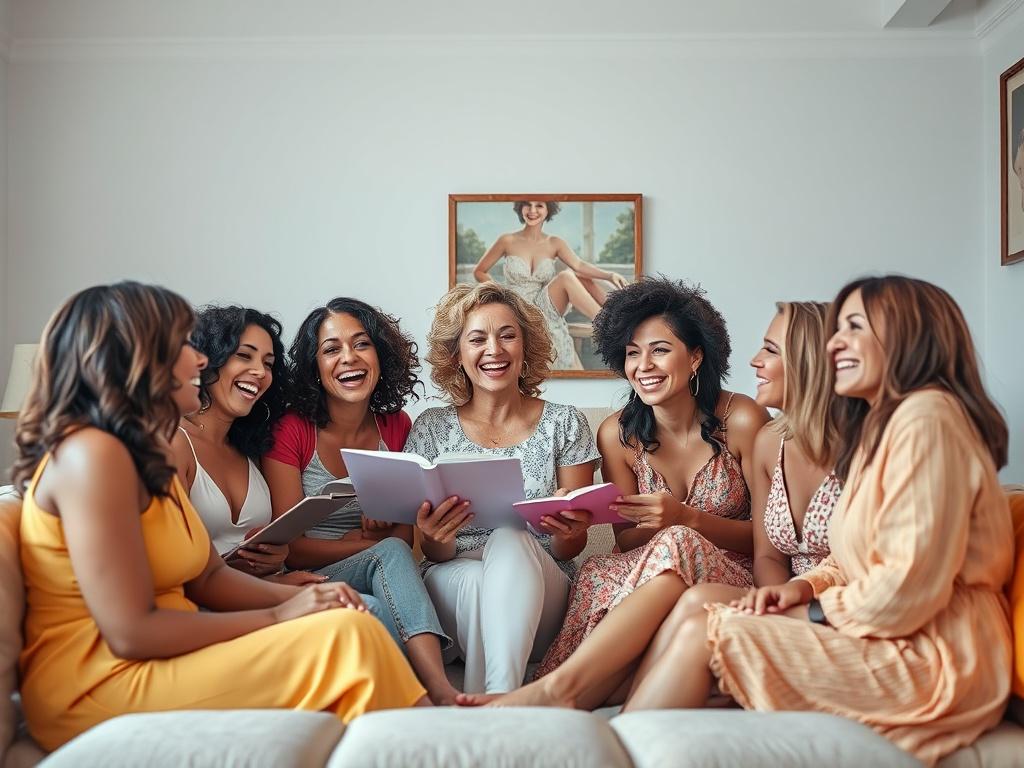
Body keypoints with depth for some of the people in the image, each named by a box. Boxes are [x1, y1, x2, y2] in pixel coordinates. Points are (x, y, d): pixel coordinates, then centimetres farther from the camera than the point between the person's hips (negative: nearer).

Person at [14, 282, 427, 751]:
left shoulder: (147, 454, 11)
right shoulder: (91, 455, -19)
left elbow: (208, 576, 12)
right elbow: (133, 633, -22)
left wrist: (299, 597, -5)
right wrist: (279, 615, -15)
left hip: (153, 659, 9)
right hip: (99, 686, -9)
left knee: (344, 623, -4)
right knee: (349, 639, -19)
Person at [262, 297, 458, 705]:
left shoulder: (396, 426, 7)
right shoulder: (290, 430, -5)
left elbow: (408, 533, 10)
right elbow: (290, 548, -7)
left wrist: (387, 530, -13)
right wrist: (372, 544, -12)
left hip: (378, 592, 3)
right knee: (390, 555, -33)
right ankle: (443, 694, -40)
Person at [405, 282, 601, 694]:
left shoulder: (564, 423, 4)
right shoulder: (432, 428, 6)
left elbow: (571, 549, 5)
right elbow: (435, 555, 4)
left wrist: (567, 533, -21)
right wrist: (436, 539, -22)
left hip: (537, 588, 0)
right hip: (455, 583, 0)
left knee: (510, 541, -33)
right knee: (473, 580, -35)